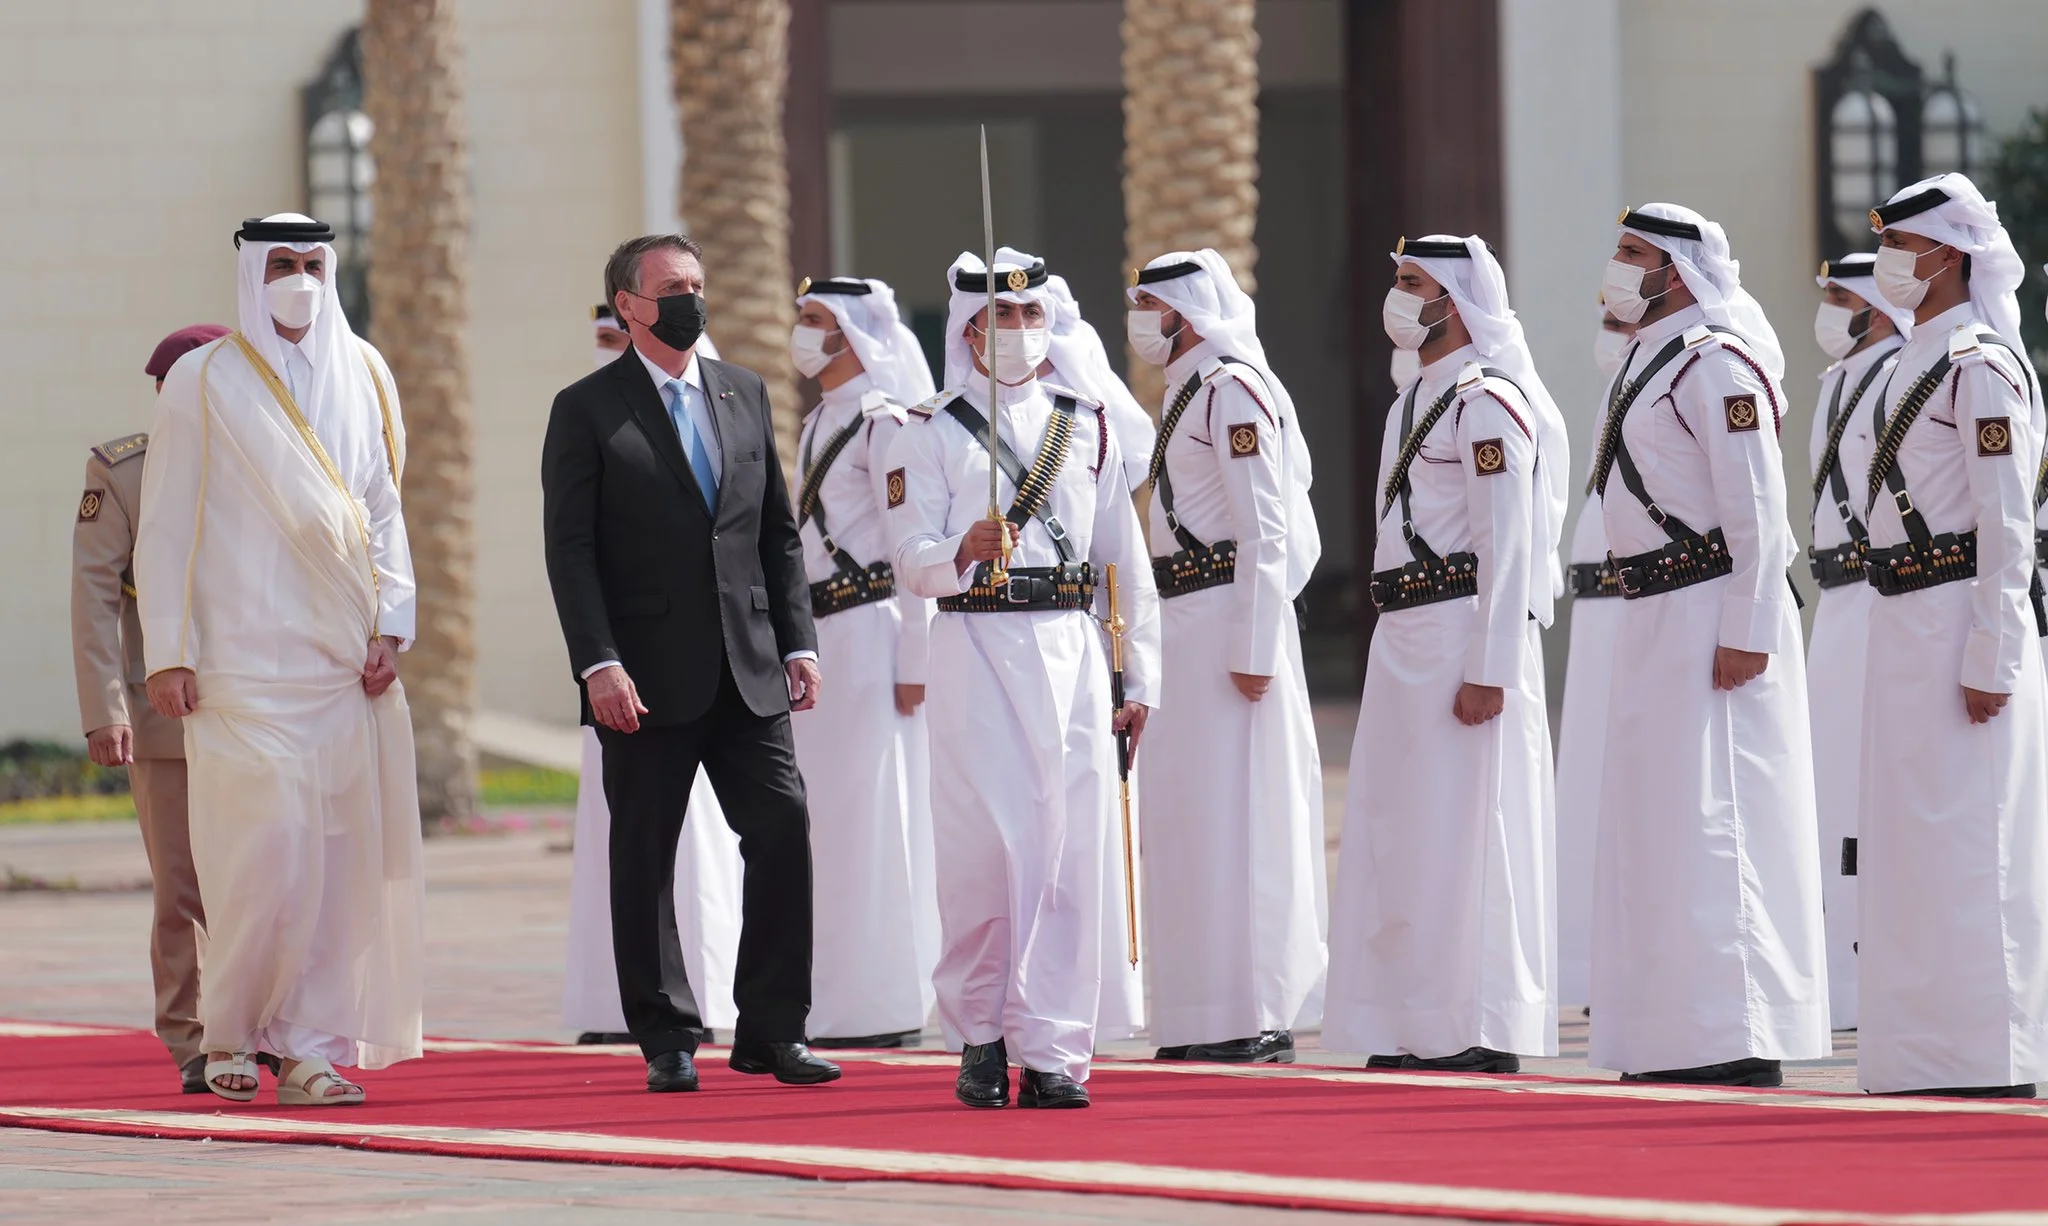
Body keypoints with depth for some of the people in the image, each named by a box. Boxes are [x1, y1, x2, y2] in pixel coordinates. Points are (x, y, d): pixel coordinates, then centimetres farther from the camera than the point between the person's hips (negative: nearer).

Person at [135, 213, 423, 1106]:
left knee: (341, 852, -1)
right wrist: (168, 652, -7)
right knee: (266, 844, -10)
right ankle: (228, 1028, 7)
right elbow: (165, 523, 0)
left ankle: (310, 1048, 4)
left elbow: (383, 509, 14)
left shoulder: (362, 375, 12)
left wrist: (390, 623, 1)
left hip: (343, 657, 4)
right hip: (246, 656, -4)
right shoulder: (204, 384, 1)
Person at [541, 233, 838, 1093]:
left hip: (747, 670, 4)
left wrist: (798, 641, 7)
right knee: (644, 860, 1)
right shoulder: (588, 410, -1)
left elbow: (779, 530, 16)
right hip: (647, 681, -4)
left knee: (783, 827, -5)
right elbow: (570, 548, -6)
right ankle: (663, 1040, 10)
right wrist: (599, 664, -16)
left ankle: (770, 1030, 2)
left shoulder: (745, 394, 13)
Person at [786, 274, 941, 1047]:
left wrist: (912, 662, -16)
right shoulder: (818, 425, 17)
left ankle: (882, 1008, -2)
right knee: (824, 816, 9)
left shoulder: (884, 424, -10)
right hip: (818, 634, 9)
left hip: (870, 630, -9)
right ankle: (840, 1003, 14)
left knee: (869, 813, -6)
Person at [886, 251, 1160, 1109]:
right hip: (976, 650, -2)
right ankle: (980, 1033, 10)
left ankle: (1052, 1052, -1)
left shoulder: (1088, 430, 15)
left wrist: (1139, 678, 11)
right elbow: (910, 561, -2)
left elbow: (1126, 563, 16)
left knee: (1071, 852, -3)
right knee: (984, 851, -6)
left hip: (1071, 650, 2)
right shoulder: (931, 435, 6)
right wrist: (962, 551, -24)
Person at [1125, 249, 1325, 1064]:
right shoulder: (1187, 392, 18)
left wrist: (1252, 649, -20)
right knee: (1194, 815, 11)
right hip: (1187, 623, 10)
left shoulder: (1232, 391, -12)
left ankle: (1254, 1017, -6)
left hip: (1228, 620, -10)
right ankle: (1211, 1019, 15)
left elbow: (1266, 531, -17)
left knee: (1232, 814, -8)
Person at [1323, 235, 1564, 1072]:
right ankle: (1416, 1028, 17)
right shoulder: (1415, 399, 18)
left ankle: (1482, 1033, -3)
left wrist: (1488, 671, -22)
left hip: (1464, 630, -10)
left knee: (1464, 833, -7)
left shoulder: (1487, 402, -12)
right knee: (1398, 836, 11)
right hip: (1403, 640, 10)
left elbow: (1507, 546, -17)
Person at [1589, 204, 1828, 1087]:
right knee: (1656, 823, 12)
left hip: (1712, 616, -11)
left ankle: (1737, 1045, -9)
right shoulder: (1650, 360, 17)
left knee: (1710, 826, -10)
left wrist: (1745, 633, -23)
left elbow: (1757, 509, -19)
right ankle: (1671, 1045, 18)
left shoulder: (1715, 364, -14)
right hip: (1655, 616, 11)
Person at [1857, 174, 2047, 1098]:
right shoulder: (1915, 363, 15)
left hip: (1960, 616, -9)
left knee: (1964, 838, -7)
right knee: (1912, 838, 10)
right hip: (1904, 623, 9)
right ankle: (1928, 1050, 15)